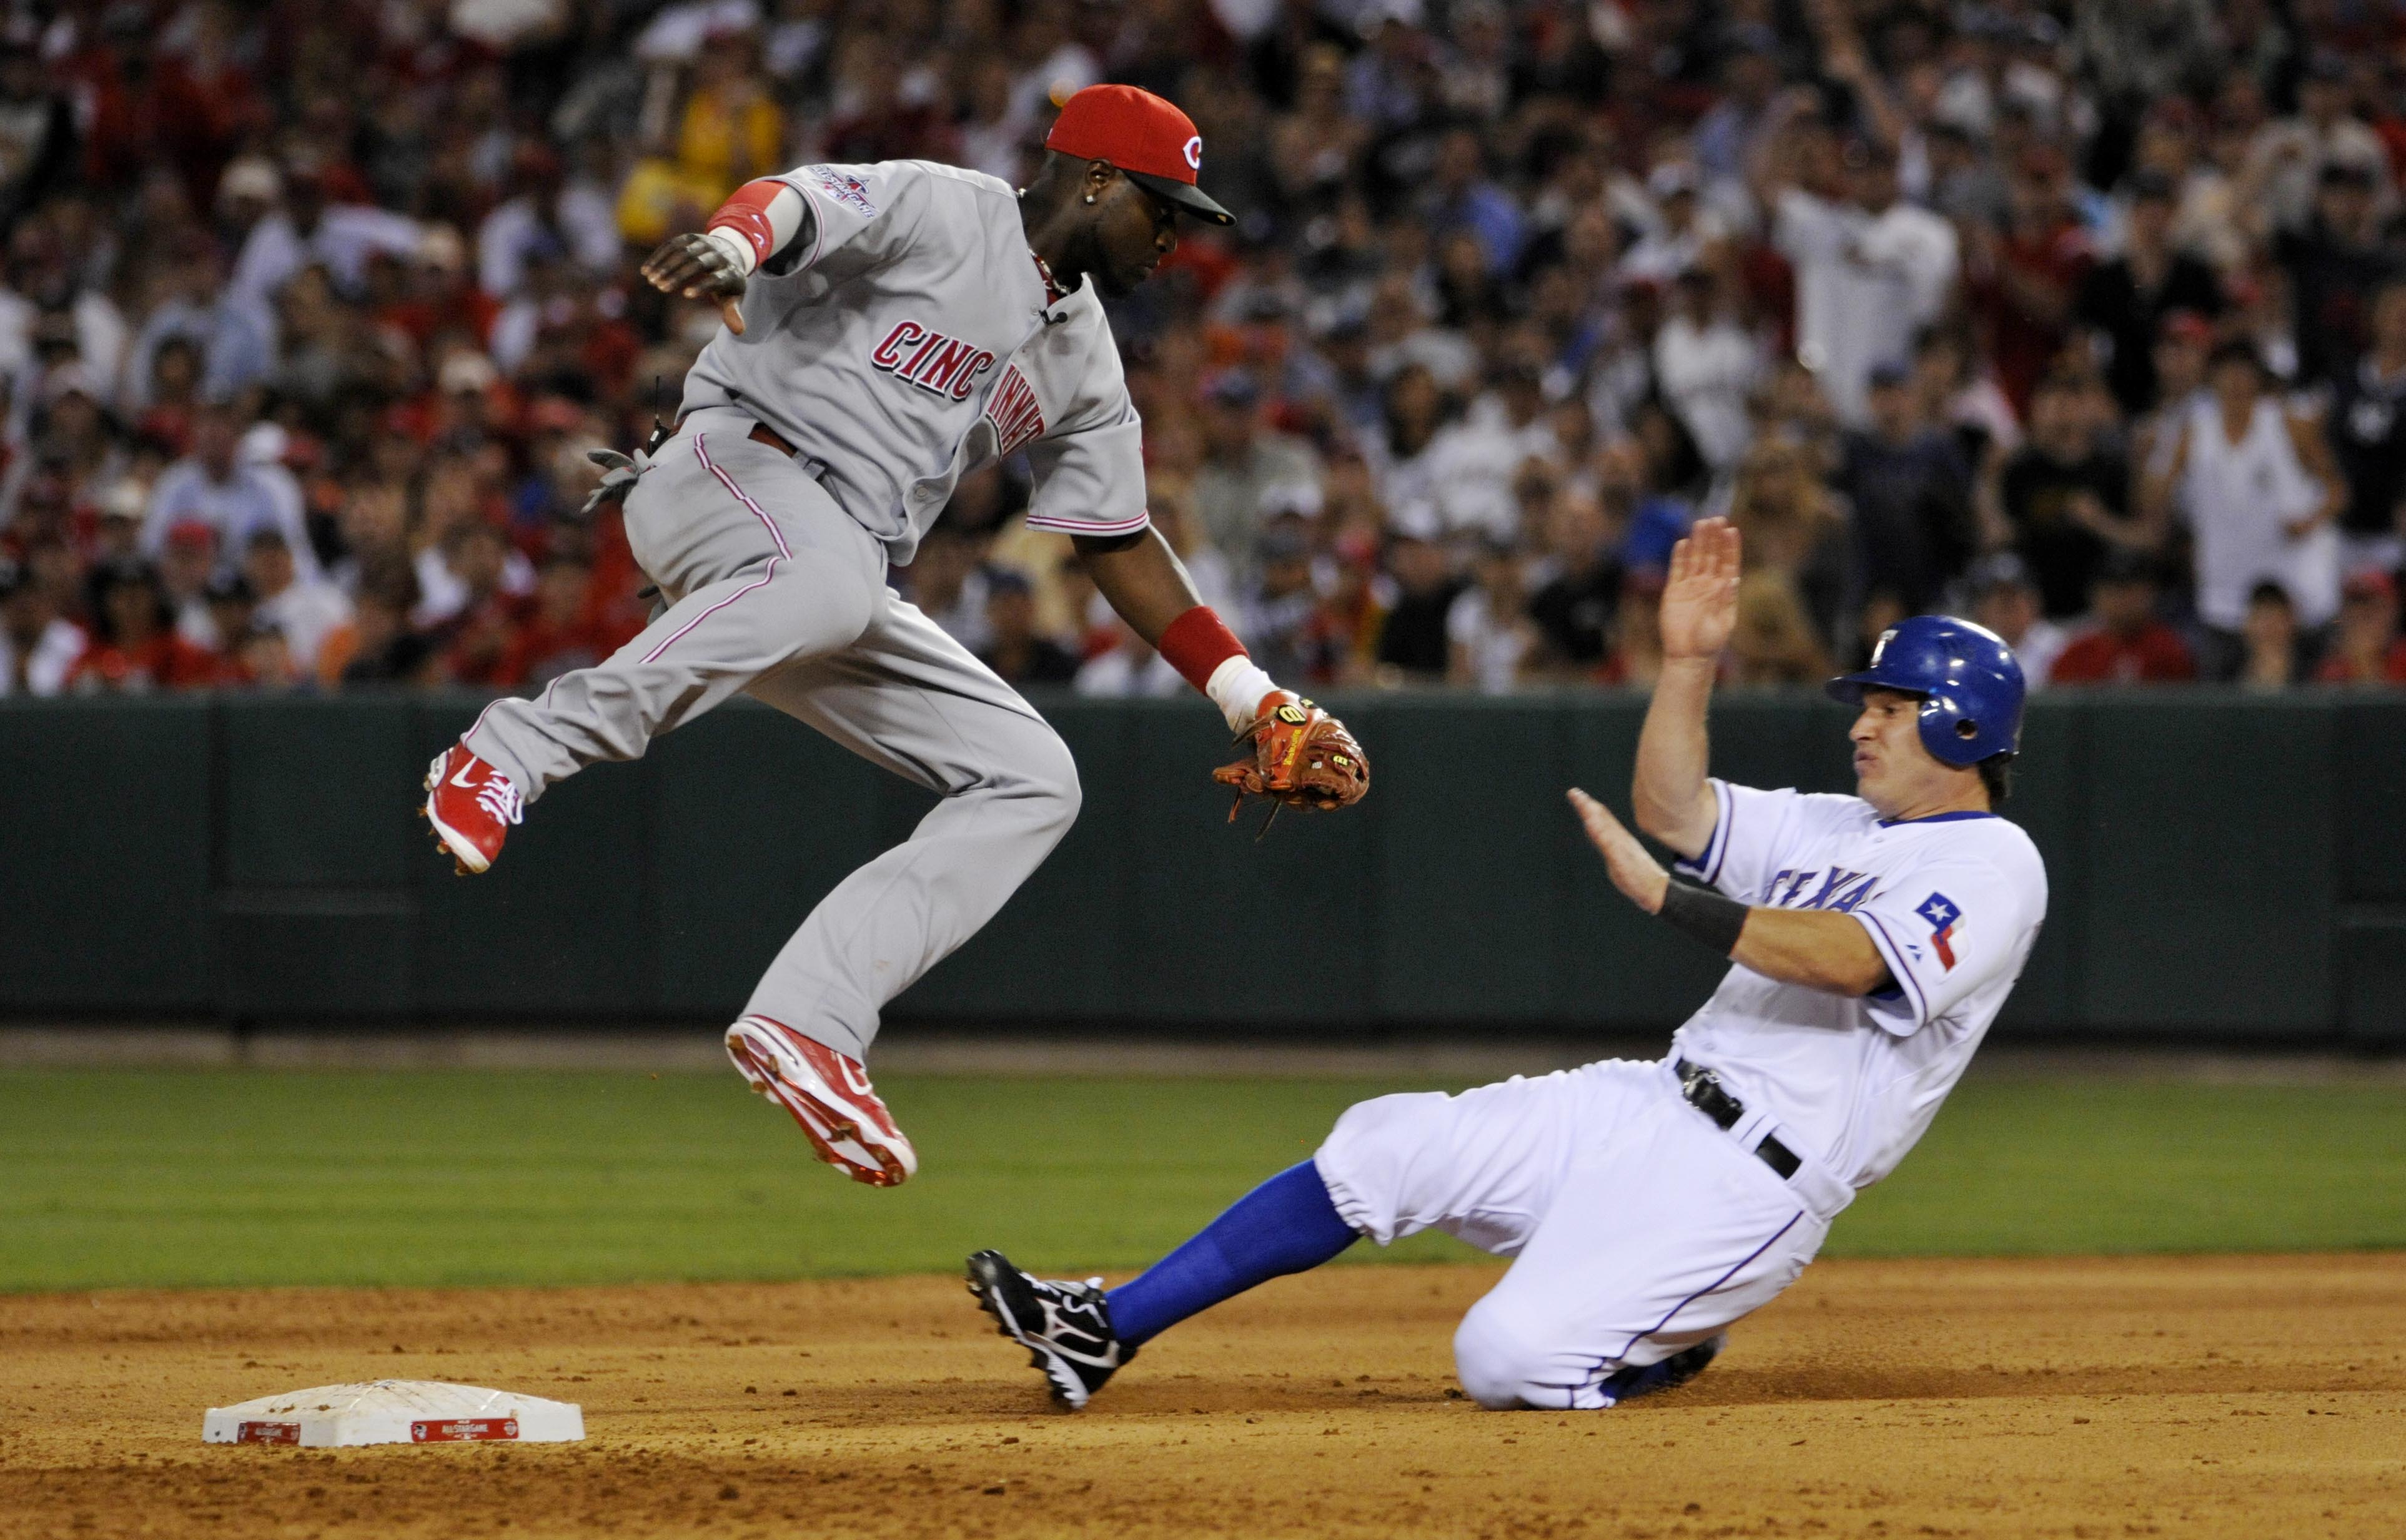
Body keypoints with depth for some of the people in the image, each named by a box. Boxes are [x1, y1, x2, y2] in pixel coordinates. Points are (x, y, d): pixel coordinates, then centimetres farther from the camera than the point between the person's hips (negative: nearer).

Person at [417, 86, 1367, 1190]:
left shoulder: (1082, 362, 19)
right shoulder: (939, 212, -5)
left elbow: (1120, 541, 25)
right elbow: (792, 204, -23)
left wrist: (1257, 703, 19)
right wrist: (732, 245, -49)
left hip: (841, 591, 9)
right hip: (729, 462, -9)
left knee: (1031, 778, -2)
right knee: (831, 573, -42)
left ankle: (806, 1019, -14)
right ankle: (509, 756, -38)